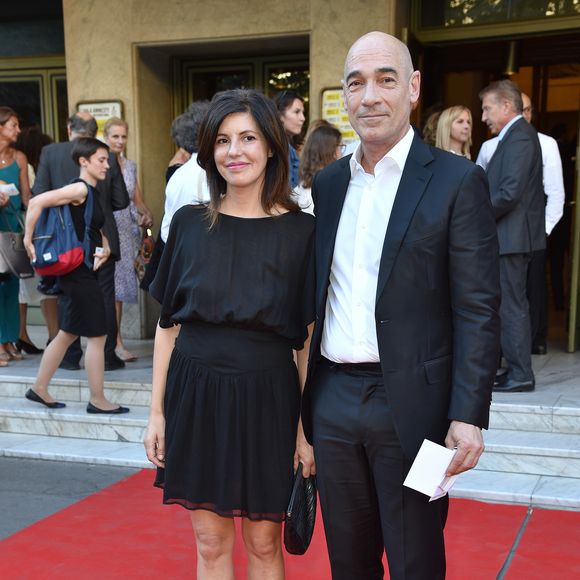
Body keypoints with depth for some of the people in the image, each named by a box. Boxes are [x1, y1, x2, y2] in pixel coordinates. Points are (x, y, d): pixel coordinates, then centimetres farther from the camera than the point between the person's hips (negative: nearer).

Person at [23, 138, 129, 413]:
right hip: (79, 273, -10)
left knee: (68, 333, 16)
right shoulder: (80, 188, -15)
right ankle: (98, 400, 6)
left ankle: (39, 388, 26)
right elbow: (36, 202, -23)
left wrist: (105, 247, 5)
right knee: (97, 336, -3)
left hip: (84, 272, 10)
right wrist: (28, 240, -19)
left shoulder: (91, 192, 13)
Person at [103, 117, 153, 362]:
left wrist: (146, 213, -3)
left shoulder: (130, 166, 14)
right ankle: (117, 343, -5)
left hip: (129, 231, 5)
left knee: (122, 284, 7)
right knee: (113, 286, -7)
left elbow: (138, 200, 17)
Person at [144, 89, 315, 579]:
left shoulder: (300, 231, -5)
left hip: (267, 399, -2)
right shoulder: (190, 223, 2)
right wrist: (157, 411, 4)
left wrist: (307, 426, -4)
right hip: (195, 395, 2)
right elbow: (168, 324, 6)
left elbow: (307, 339, -3)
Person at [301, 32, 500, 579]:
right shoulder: (327, 183, 10)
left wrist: (469, 415, -15)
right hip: (334, 402, 5)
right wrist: (307, 398, 12)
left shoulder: (458, 181, -7)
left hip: (410, 405, -5)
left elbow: (477, 311, -9)